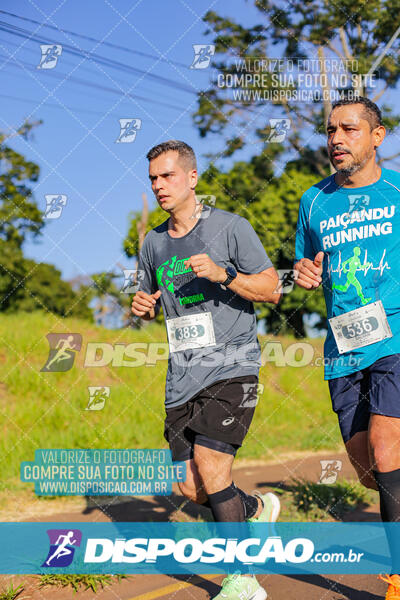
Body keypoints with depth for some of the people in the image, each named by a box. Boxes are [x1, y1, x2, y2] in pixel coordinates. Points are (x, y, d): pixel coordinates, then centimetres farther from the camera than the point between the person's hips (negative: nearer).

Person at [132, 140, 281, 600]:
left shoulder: (230, 227, -2)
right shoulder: (153, 243, 14)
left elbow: (271, 290, -3)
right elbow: (147, 299, 26)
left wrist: (223, 274, -19)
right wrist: (142, 306, 2)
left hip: (231, 367, -6)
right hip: (182, 376, 6)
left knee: (211, 470, -17)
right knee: (191, 487, 4)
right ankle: (257, 508, 35)